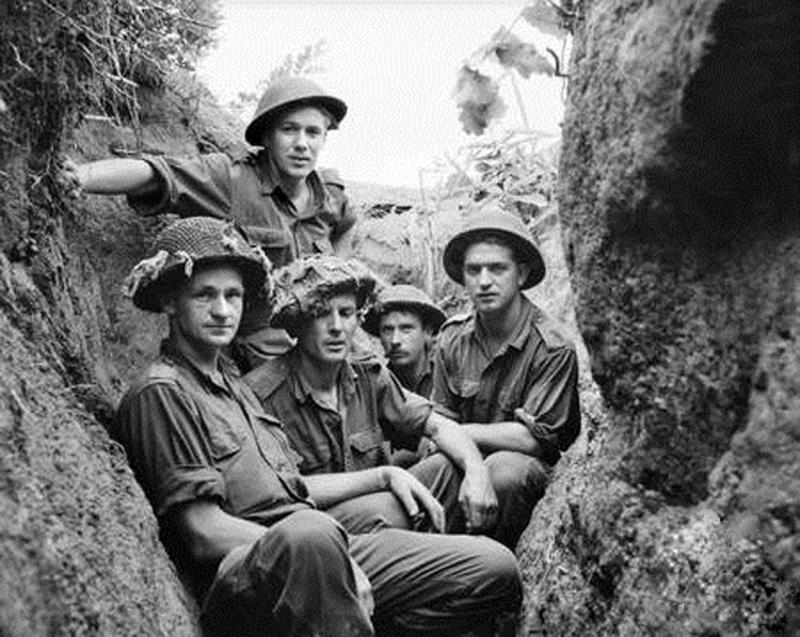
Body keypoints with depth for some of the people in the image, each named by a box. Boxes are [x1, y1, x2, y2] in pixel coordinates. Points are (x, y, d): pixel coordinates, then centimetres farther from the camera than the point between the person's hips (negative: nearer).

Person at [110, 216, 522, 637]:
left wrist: (384, 476, 24)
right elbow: (204, 532, -13)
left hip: (332, 553, 9)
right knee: (311, 533, -44)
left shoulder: (232, 385, 25)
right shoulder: (161, 393, -5)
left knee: (495, 569, -5)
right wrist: (328, 559, -17)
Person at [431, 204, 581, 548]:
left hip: (538, 469, -4)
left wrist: (463, 432, -11)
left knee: (504, 470, -34)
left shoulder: (552, 348, -13)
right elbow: (441, 423, 7)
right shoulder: (453, 338, 2)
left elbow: (535, 437, -16)